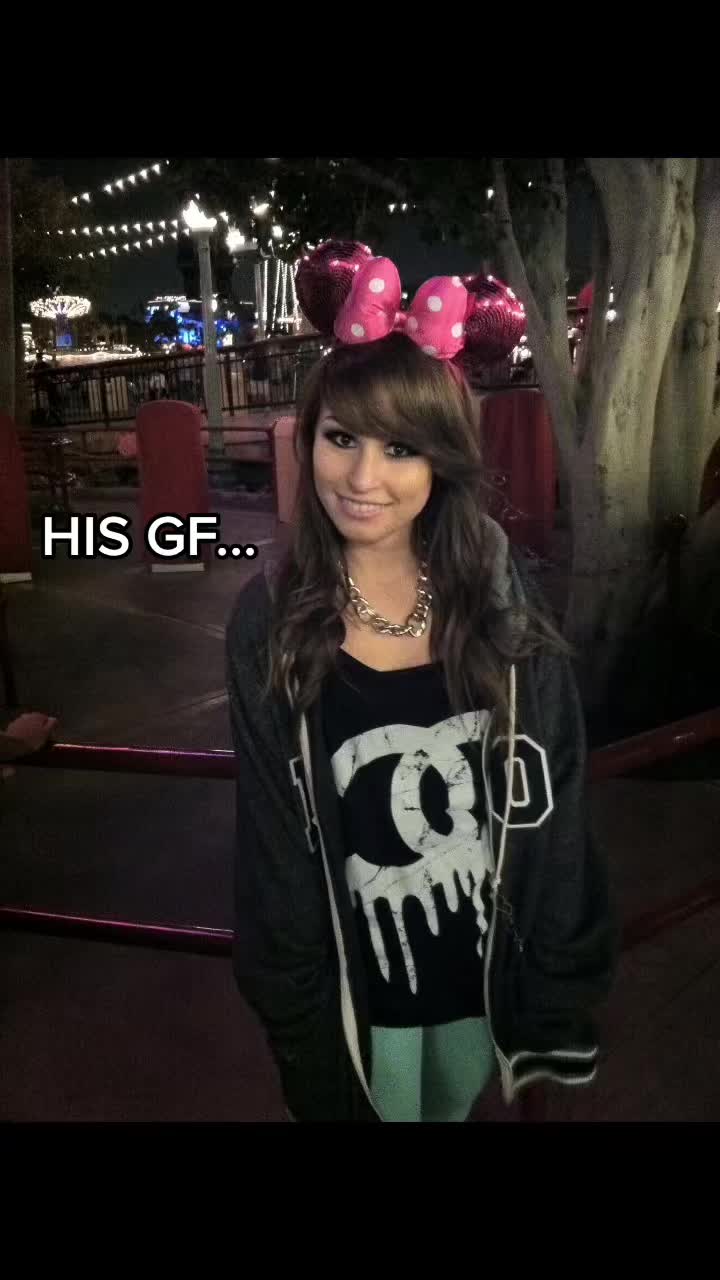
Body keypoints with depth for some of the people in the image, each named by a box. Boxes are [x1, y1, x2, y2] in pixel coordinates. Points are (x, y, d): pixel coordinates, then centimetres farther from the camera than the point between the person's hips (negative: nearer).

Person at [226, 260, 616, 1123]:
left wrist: (564, 985, -2)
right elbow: (271, 841, -8)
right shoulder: (270, 622, -15)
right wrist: (295, 1010, -4)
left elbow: (554, 806, -5)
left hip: (493, 966, 2)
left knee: (457, 1108, 27)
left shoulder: (500, 596, -11)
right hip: (361, 980, -2)